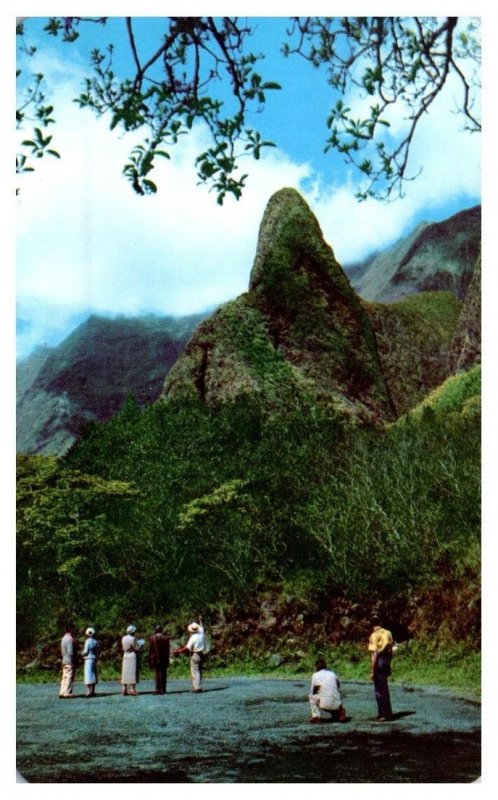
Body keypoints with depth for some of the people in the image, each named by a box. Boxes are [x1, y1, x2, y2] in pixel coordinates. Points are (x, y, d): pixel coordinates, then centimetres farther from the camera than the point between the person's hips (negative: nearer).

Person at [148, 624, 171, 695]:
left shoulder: (152, 638, -6)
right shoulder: (166, 638, -2)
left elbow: (150, 650, -3)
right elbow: (168, 650, 1)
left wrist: (150, 660, 4)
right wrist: (167, 659, 8)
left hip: (155, 659, -1)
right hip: (164, 659, 1)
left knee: (157, 674, 1)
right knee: (164, 675, 7)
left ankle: (158, 690, -4)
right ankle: (163, 690, 8)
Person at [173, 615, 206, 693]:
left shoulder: (193, 638, -17)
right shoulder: (201, 633, 3)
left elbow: (187, 648, -20)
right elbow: (201, 627, 25)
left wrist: (179, 651, -13)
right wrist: (200, 620, 43)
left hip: (195, 655, -8)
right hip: (201, 654, 8)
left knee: (195, 671, -5)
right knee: (199, 671, 14)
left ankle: (196, 687, -9)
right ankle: (199, 687, 16)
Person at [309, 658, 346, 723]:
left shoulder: (315, 675, 6)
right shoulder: (333, 674, 16)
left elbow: (313, 692, 11)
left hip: (325, 705, -4)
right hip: (336, 705, 4)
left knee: (311, 696, 20)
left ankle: (316, 716, 9)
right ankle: (340, 713, 8)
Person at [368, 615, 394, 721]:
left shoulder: (374, 635, -13)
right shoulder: (388, 633, 8)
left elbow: (374, 654, -17)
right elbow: (391, 650, 13)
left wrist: (372, 671, -15)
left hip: (379, 662, -7)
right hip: (386, 662, 7)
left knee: (380, 690, 1)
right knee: (384, 688, 19)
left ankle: (384, 714, 4)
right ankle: (388, 712, 27)